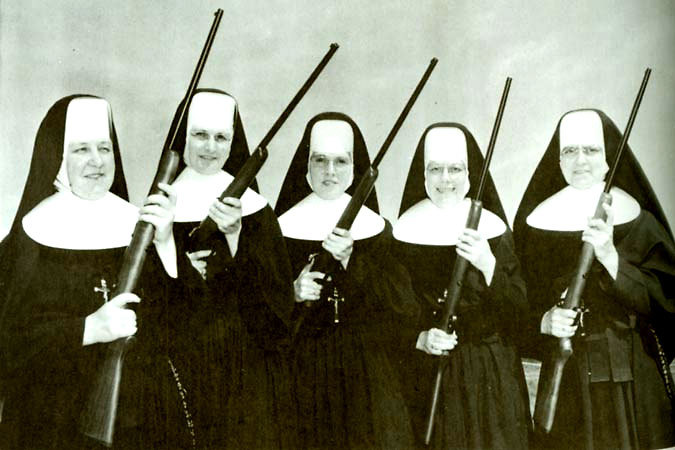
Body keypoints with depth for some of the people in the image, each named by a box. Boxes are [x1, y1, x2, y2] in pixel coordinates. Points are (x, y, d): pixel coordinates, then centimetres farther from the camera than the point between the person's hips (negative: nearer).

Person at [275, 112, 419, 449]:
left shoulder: (374, 228, 2)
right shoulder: (285, 227, 1)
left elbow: (403, 307, -7)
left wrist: (352, 261, -19)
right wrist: (294, 294, -19)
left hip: (364, 369, 1)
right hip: (302, 370, 0)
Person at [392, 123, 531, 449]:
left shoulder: (492, 228, -3)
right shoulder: (405, 230, -3)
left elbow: (518, 306, -6)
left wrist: (488, 265, -22)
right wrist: (419, 339, -16)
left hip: (488, 371, 0)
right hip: (424, 374, 0)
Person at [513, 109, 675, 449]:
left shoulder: (638, 221, 2)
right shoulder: (538, 221, 4)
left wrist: (611, 258, -22)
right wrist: (544, 322, -16)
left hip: (630, 379, 0)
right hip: (564, 379, 1)